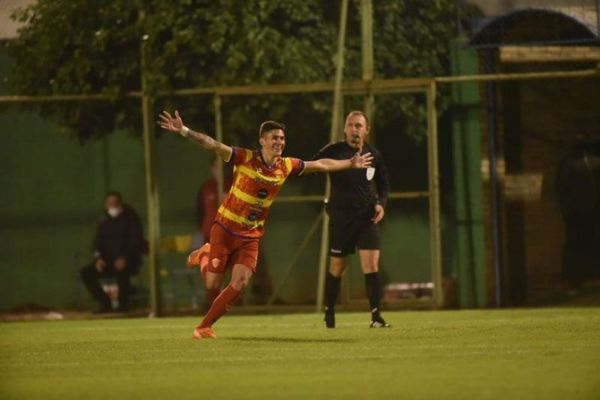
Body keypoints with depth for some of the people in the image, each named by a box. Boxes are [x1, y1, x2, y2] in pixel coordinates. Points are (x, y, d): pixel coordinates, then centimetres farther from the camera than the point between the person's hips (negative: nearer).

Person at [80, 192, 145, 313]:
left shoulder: (130, 218, -1)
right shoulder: (104, 222, 12)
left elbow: (136, 241, -9)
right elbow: (97, 242, 9)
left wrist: (124, 258, -25)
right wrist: (98, 258, -13)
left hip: (129, 261, -5)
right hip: (108, 261, 5)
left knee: (121, 271, -40)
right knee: (86, 273, -16)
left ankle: (123, 304, -20)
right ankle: (105, 303, -8)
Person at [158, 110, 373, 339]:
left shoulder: (286, 166, -2)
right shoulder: (245, 159, -16)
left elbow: (320, 165, 12)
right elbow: (212, 145, -24)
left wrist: (350, 164, 18)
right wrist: (183, 131, -36)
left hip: (250, 236, 4)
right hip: (225, 229, -4)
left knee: (240, 283, -12)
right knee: (212, 284, -2)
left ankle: (204, 327, 2)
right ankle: (205, 256, 35)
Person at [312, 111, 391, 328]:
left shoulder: (373, 155, 3)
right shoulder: (334, 151, -7)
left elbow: (383, 184, 17)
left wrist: (381, 203, 1)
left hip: (366, 216, 2)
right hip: (340, 216, -2)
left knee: (371, 263, -11)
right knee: (337, 267, 7)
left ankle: (376, 316, -8)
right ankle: (329, 314, 25)